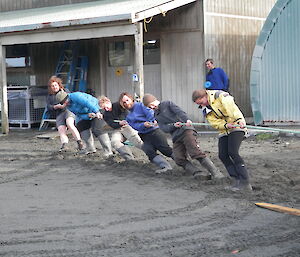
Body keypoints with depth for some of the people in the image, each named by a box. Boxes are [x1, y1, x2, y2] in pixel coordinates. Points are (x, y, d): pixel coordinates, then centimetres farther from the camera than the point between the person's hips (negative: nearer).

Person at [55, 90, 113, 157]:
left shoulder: (75, 96, -24)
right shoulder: (69, 106, 4)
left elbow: (88, 103, -36)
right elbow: (79, 115, -1)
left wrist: (97, 112, -47)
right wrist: (88, 115, -24)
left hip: (96, 110, -10)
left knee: (97, 129, -21)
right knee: (80, 125, 8)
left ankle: (108, 151, -22)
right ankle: (91, 148, 14)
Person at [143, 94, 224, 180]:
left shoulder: (168, 104, 9)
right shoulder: (156, 116, 22)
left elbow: (179, 112, -8)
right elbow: (164, 128, 6)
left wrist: (187, 120, -28)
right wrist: (173, 125, -15)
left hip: (186, 130, -6)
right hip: (176, 137, 6)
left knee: (195, 152, -20)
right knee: (179, 159, -14)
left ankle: (215, 173, -21)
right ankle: (198, 173, -19)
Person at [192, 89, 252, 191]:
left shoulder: (220, 96, -11)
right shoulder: (206, 111, 9)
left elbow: (231, 107, -26)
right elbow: (214, 123, -3)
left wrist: (239, 120, -41)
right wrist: (226, 125, -23)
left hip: (237, 127, -8)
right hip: (224, 131, 8)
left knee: (232, 152, -20)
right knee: (222, 155, -5)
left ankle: (245, 182, -18)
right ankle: (236, 180, 1)